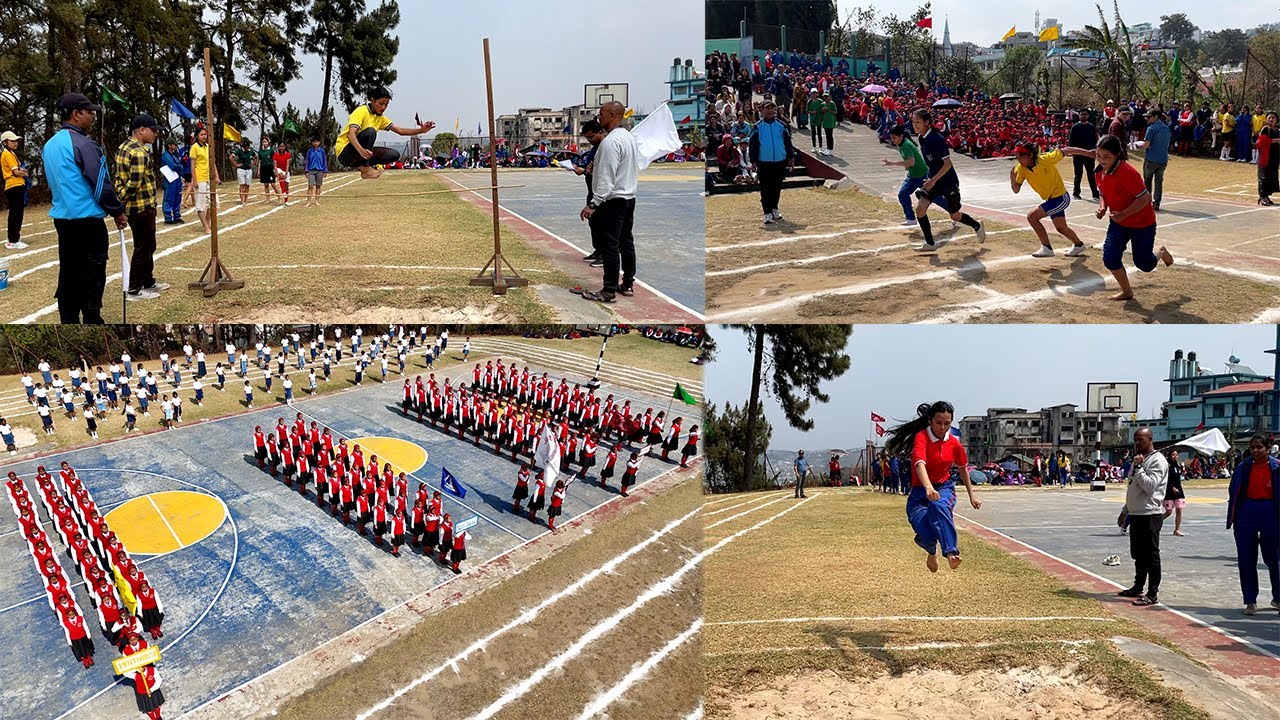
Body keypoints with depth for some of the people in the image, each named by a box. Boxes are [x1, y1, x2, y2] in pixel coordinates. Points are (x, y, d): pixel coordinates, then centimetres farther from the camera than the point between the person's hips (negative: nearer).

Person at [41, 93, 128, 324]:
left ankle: (69, 320, 17)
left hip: (62, 217, 9)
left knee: (68, 274, 13)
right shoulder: (82, 144, -15)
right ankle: (92, 321, -3)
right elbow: (101, 183, -15)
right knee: (91, 278, -4)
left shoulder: (50, 145, 13)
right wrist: (118, 211, -4)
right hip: (87, 219, -9)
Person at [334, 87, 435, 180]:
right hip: (344, 152, -7)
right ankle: (365, 169, -22)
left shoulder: (380, 118, 11)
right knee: (370, 132, -32)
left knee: (394, 155, -7)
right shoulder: (361, 111, -14)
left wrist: (421, 130, -8)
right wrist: (361, 150, -47)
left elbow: (401, 131, 8)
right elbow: (351, 134, -28)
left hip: (363, 153, 7)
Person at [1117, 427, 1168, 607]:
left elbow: (1150, 486, -22)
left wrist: (1138, 467, -19)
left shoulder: (1157, 460, -12)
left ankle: (1153, 594, 0)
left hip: (1150, 514, -9)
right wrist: (1125, 511, 24)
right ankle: (1138, 588, 28)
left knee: (1151, 555, -4)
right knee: (1138, 554, 17)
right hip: (1136, 514, 9)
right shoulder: (1139, 459, 17)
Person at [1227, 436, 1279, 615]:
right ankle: (1250, 601, 9)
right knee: (1246, 560, 2)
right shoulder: (1243, 467, 3)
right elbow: (1234, 493, 5)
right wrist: (1233, 517, 0)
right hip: (1247, 511, 1)